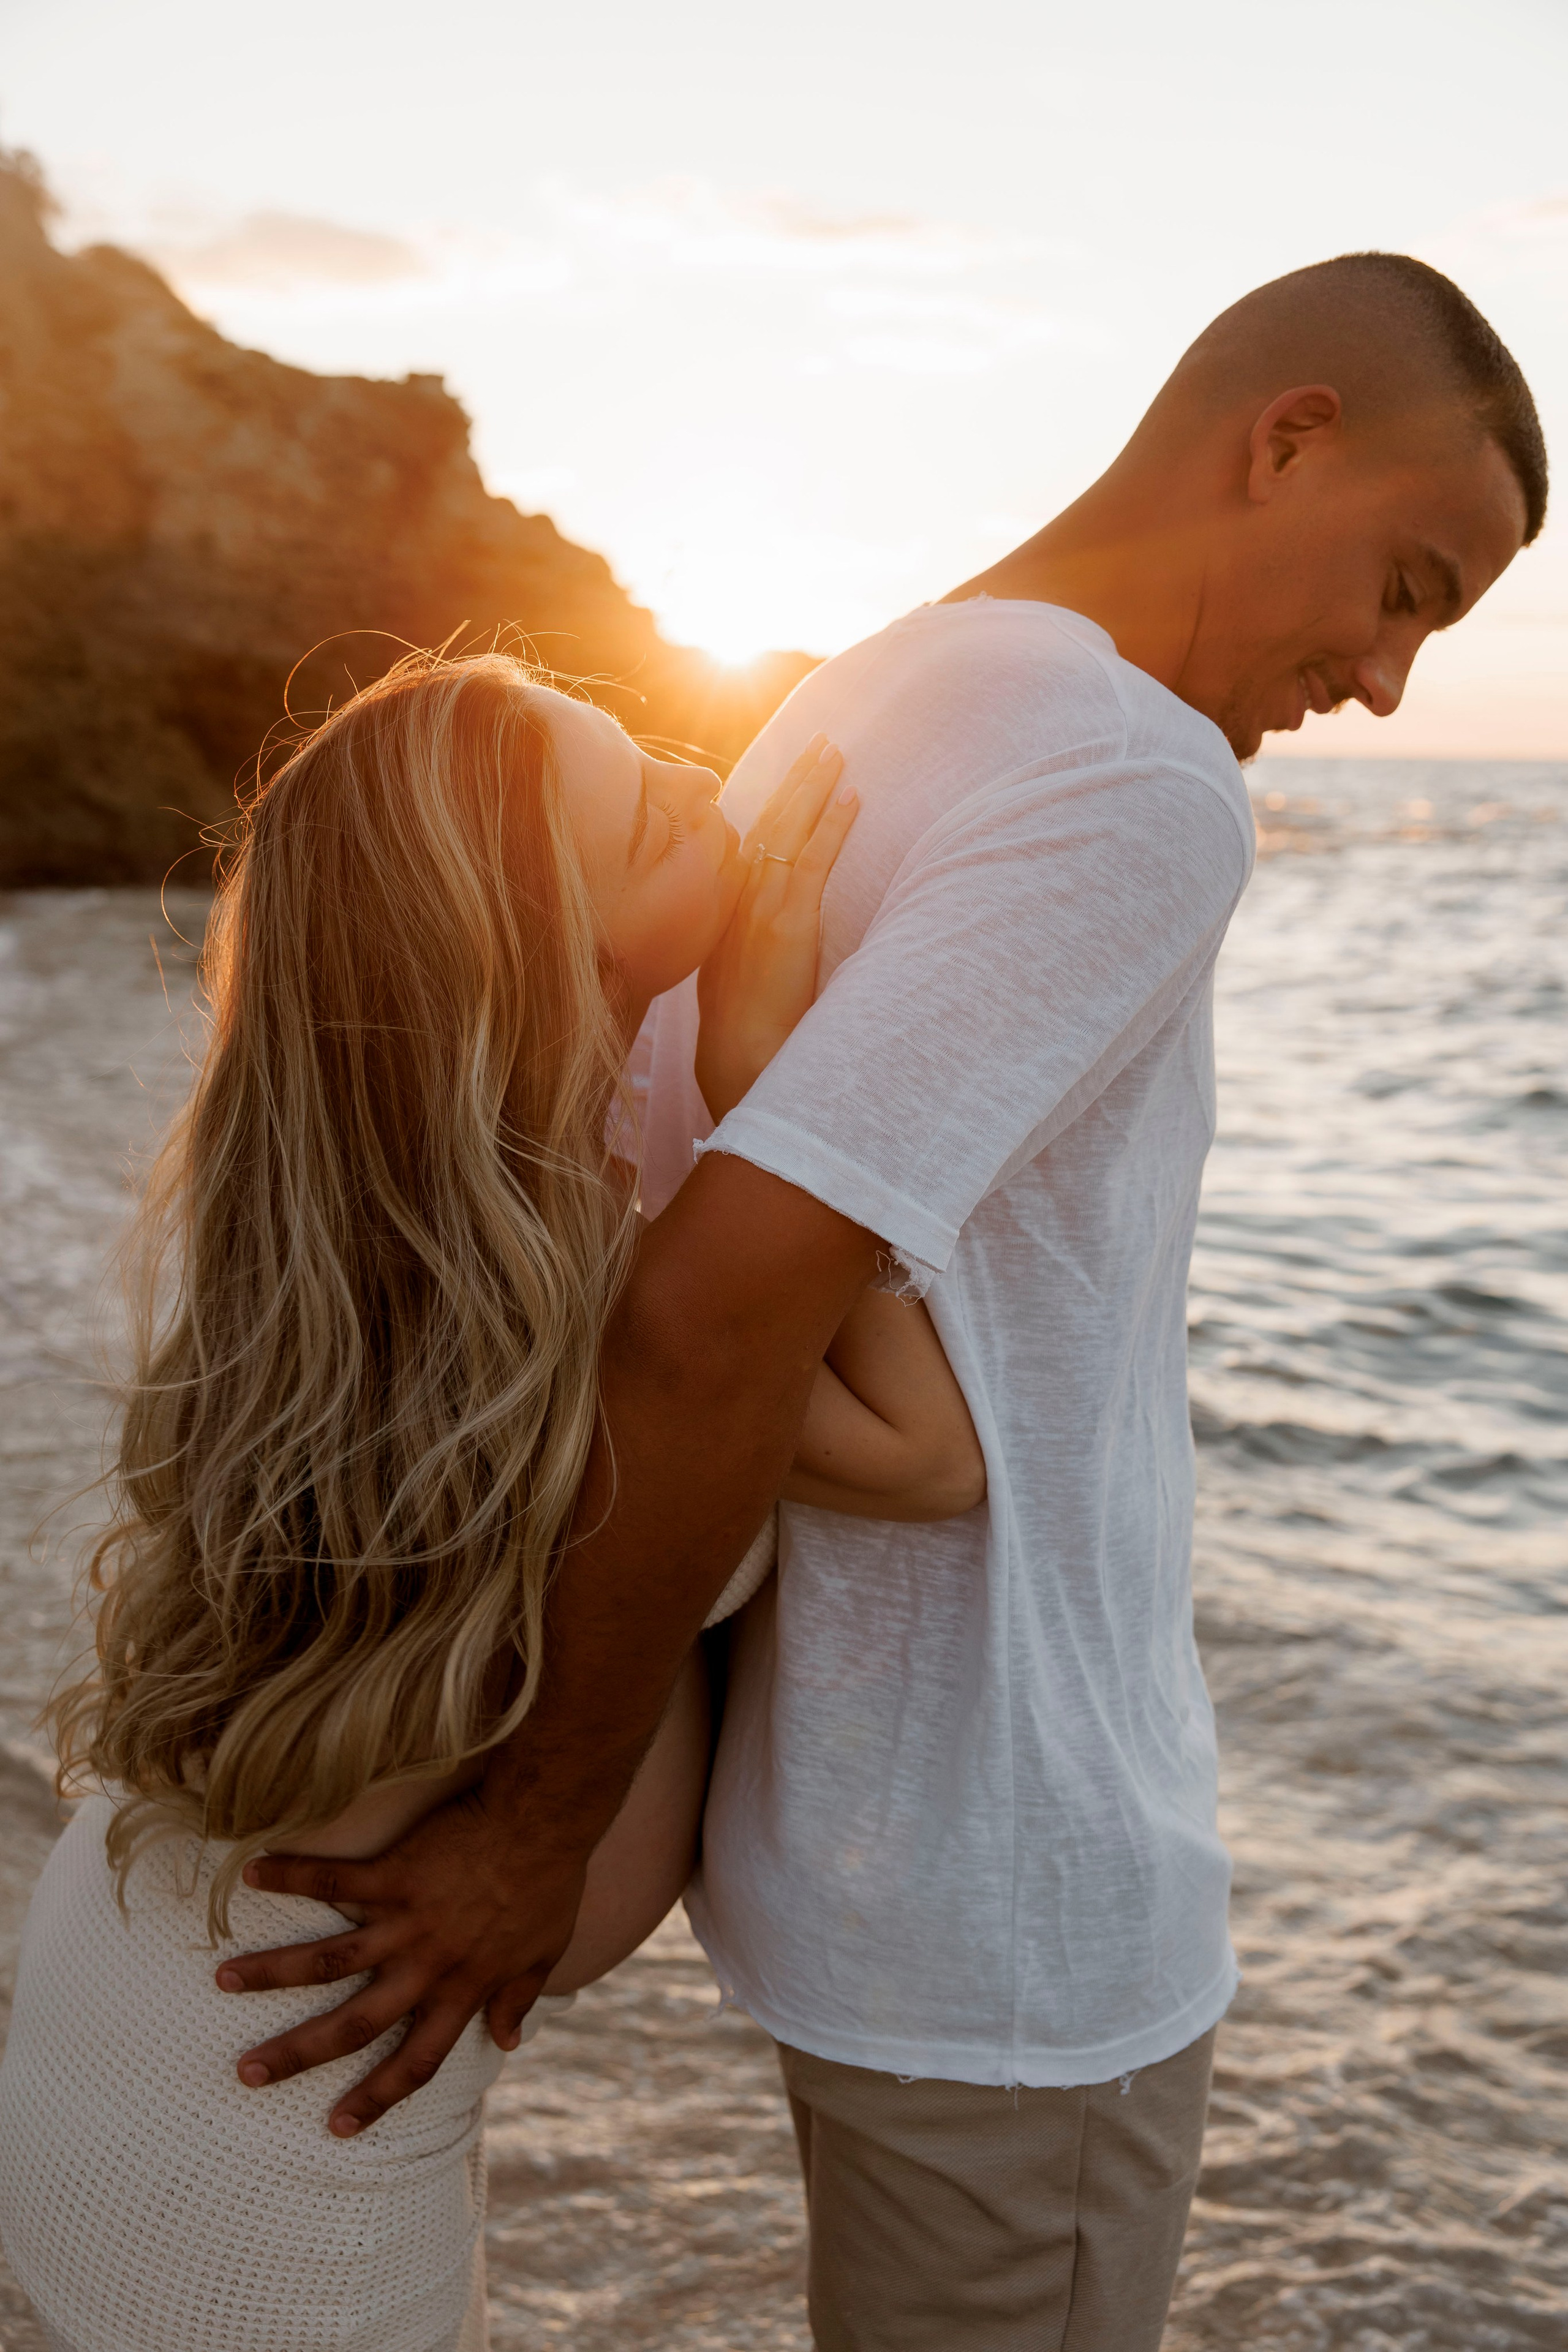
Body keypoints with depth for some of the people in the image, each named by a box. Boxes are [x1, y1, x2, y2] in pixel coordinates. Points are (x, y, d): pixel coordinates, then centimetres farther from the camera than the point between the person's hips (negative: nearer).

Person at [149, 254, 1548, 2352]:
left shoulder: (852, 722, 6)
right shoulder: (1150, 788, -24)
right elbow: (712, 1322, -32)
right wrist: (549, 1827, -18)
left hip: (846, 1790, 9)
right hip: (1006, 1906, -8)